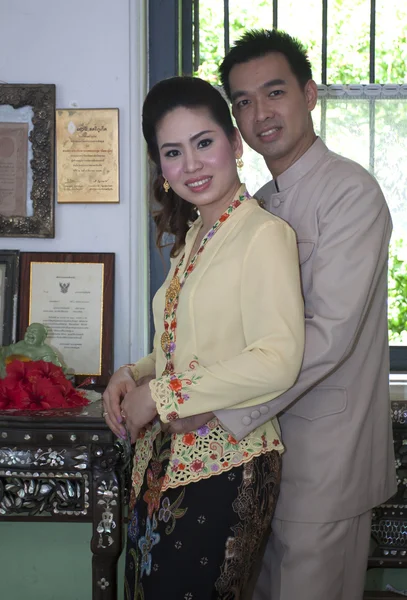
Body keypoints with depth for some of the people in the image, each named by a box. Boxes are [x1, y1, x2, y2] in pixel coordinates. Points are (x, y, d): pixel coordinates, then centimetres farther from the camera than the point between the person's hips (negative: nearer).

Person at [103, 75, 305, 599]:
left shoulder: (263, 233, -14)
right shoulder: (193, 236, 12)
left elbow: (277, 361, -23)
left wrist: (159, 396, -17)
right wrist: (132, 375, 1)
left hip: (225, 464, -8)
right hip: (163, 459, 8)